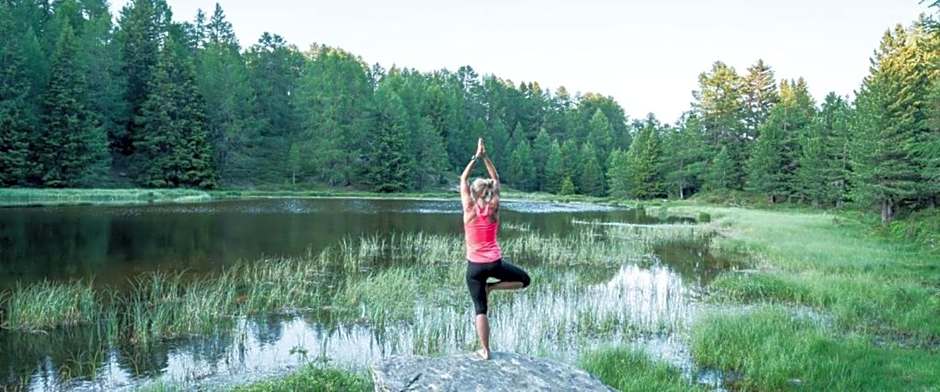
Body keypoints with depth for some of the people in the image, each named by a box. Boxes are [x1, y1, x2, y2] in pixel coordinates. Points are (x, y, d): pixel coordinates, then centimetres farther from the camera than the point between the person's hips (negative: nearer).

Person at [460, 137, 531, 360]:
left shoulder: (469, 209, -5)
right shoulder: (494, 208, -2)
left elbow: (463, 180, 4)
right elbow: (496, 179, 8)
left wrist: (476, 157, 5)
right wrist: (485, 157, 5)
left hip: (475, 266, 0)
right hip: (495, 262, 0)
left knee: (480, 309, 5)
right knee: (524, 280, 24)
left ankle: (485, 351, 3)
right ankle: (491, 287, 4)